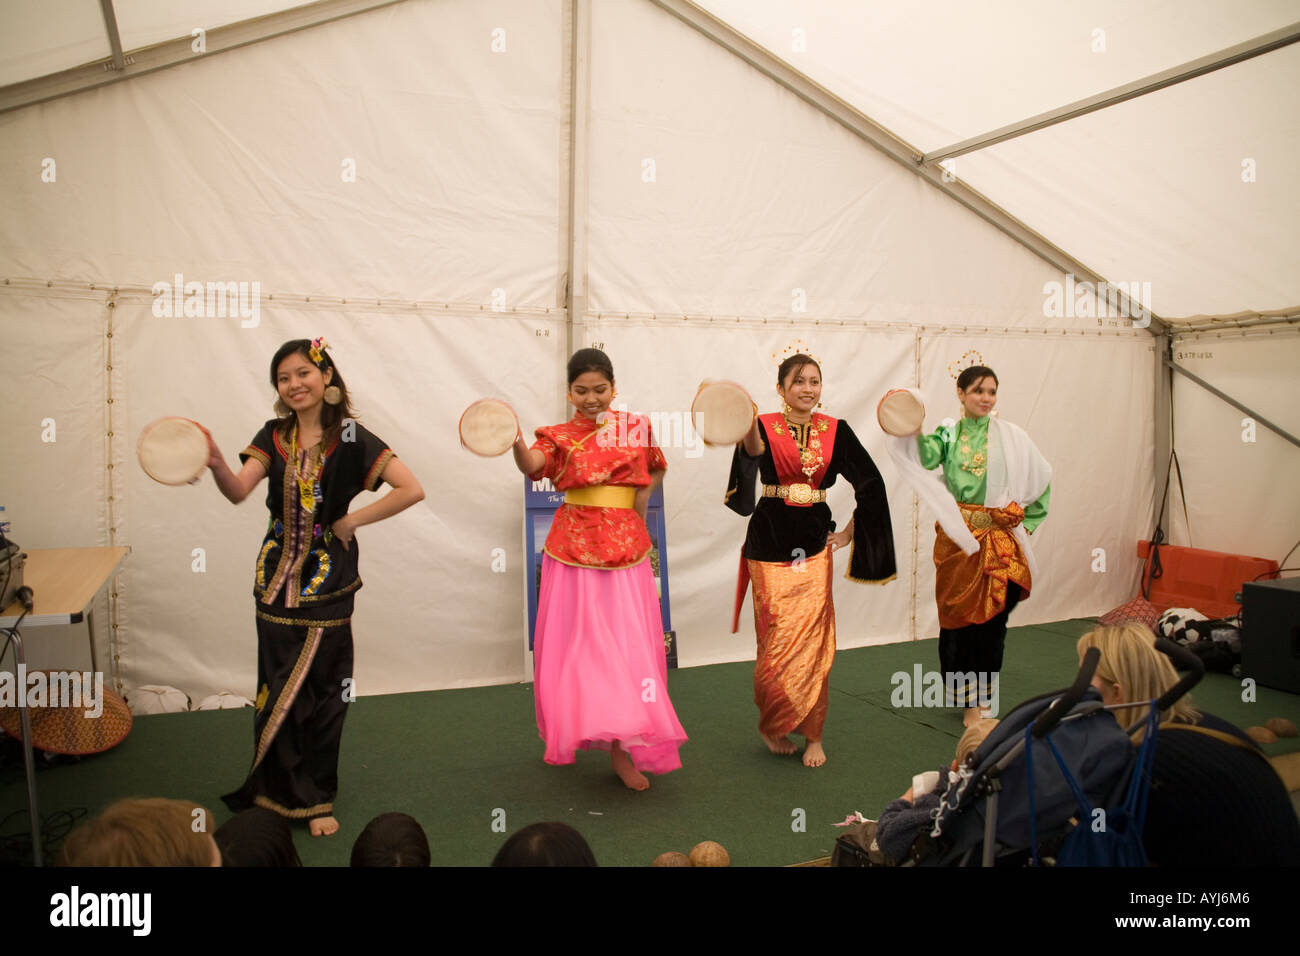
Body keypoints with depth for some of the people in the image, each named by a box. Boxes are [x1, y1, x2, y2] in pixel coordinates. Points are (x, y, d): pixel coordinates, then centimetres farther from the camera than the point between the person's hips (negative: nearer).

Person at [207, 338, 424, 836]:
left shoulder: (350, 437, -8)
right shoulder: (274, 436, 3)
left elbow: (411, 489, -15)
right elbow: (238, 491, -11)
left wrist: (353, 520, -11)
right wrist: (216, 463, -31)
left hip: (328, 576, -3)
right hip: (278, 575, 3)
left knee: (323, 689, 4)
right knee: (280, 687, 7)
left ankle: (315, 797, 20)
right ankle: (284, 792, 26)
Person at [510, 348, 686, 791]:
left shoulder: (635, 427, 7)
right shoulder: (560, 436, 1)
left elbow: (657, 469, 23)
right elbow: (531, 464, -20)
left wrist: (642, 499, 5)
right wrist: (514, 440, -41)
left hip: (625, 546, 1)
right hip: (574, 548, -1)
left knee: (627, 643, -1)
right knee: (574, 641, 5)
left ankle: (621, 747, 8)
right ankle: (566, 735, 27)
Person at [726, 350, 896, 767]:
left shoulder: (836, 431, 4)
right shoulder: (765, 426, -3)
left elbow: (871, 482, 9)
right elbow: (753, 453, -27)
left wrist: (851, 531, 7)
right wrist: (747, 426, -47)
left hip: (814, 545, 2)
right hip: (770, 543, -2)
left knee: (813, 641, 2)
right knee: (777, 641, 1)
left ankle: (812, 735, 17)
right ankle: (772, 725, 24)